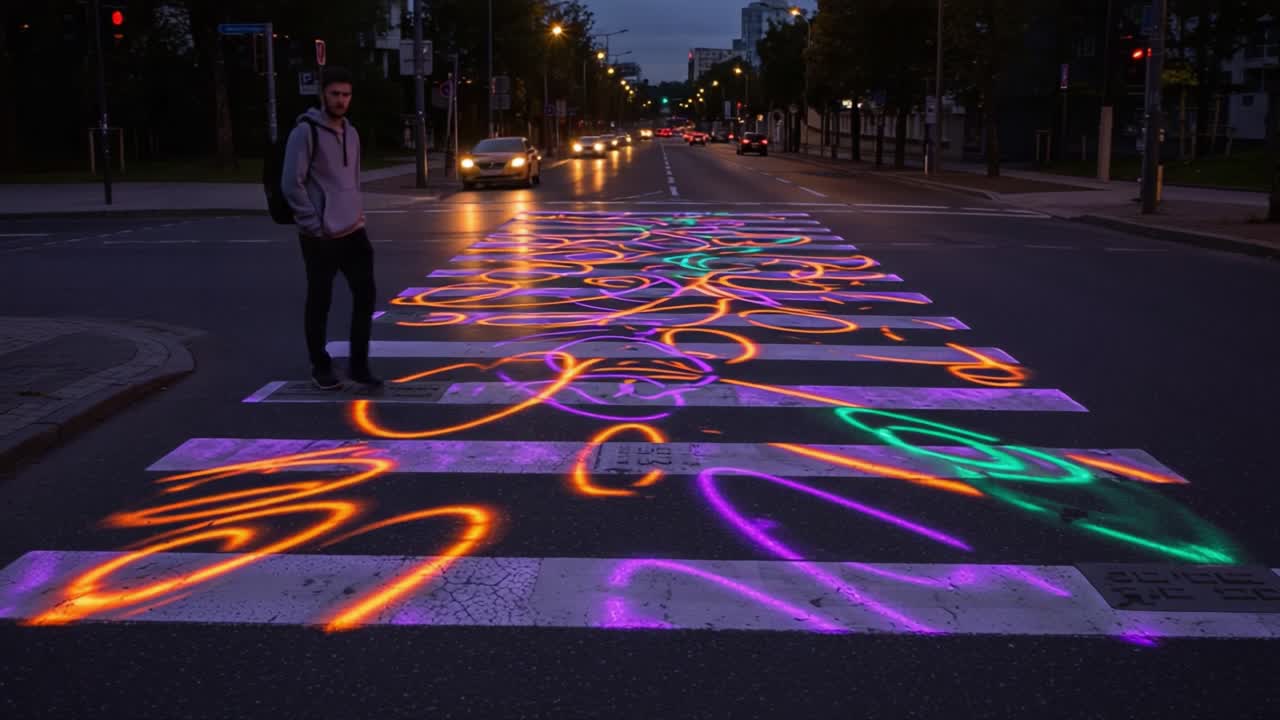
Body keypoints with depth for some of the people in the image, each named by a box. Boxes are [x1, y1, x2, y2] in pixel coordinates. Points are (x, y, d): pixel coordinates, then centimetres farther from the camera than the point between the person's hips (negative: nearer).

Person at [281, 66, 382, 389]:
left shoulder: (351, 133, 13)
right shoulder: (305, 131, -11)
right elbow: (291, 184, -14)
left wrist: (358, 214, 11)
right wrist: (315, 225, -15)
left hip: (353, 232, 7)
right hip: (320, 236, -7)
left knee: (365, 294, 3)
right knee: (319, 302, 3)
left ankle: (358, 364, 14)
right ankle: (321, 368, 17)